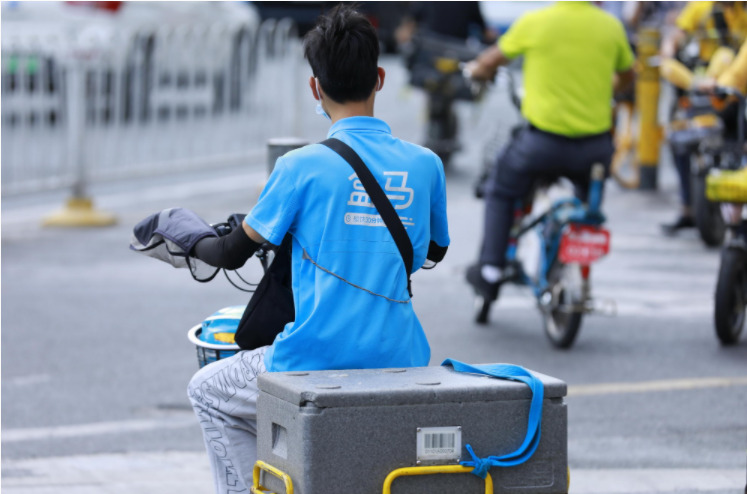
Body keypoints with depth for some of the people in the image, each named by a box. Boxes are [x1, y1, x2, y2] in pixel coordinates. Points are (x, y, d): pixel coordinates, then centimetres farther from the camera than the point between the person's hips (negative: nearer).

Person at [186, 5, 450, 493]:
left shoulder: (303, 167, -11)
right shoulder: (425, 164, 0)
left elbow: (233, 254, 1)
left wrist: (190, 242, 24)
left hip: (316, 369, -4)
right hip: (400, 366, 4)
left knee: (208, 392, 24)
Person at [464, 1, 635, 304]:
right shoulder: (611, 26, 0)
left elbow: (491, 61, 8)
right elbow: (627, 77, 19)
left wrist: (477, 69, 32)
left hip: (545, 138, -2)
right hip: (595, 147, 2)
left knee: (501, 191, 24)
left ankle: (491, 270, 19)